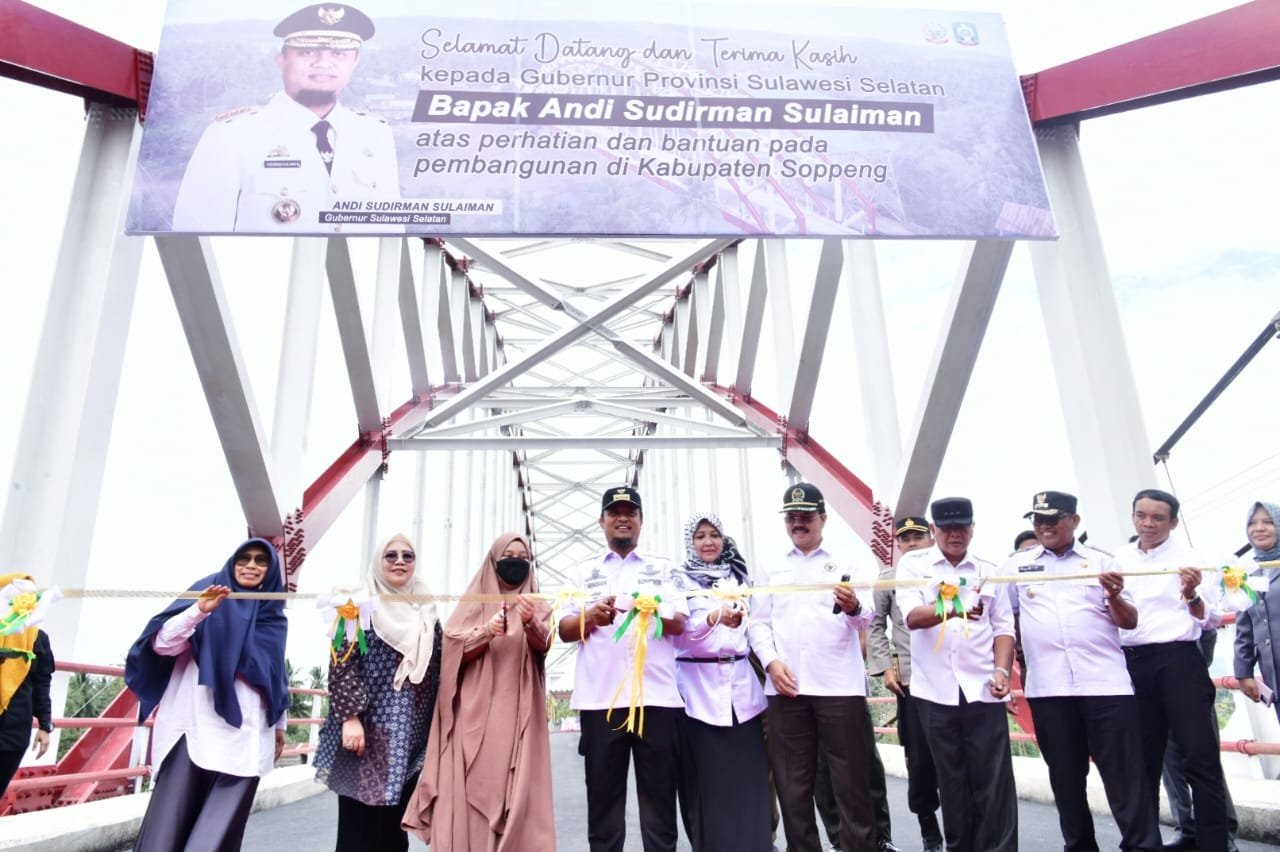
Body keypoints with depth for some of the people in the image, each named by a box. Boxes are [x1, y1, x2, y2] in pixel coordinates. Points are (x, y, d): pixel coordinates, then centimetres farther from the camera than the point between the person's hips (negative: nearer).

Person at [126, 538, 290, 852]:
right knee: (168, 823, -6)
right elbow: (162, 645, -6)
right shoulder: (208, 592, 4)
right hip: (196, 727, -3)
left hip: (246, 735, 3)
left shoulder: (273, 616, 15)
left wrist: (279, 723, 22)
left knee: (220, 827, -3)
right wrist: (198, 611, -22)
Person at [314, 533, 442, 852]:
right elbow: (342, 663, -9)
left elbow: (436, 673, 13)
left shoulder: (426, 613, 12)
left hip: (411, 738, 5)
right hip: (367, 730, -4)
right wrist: (350, 716, -18)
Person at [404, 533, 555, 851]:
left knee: (514, 786, -5)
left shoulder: (537, 605, 11)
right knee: (472, 785, -6)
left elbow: (543, 644, -8)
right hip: (476, 709, 0)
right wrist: (485, 632, -18)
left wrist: (530, 622, -29)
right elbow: (452, 647, 0)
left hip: (517, 711, 0)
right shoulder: (475, 601, 10)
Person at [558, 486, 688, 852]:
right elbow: (564, 630, 9)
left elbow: (680, 623, 2)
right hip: (600, 696, 1)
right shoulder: (584, 571, 14)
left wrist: (653, 612, -19)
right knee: (603, 794, 6)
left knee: (659, 793, 4)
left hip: (656, 695, 0)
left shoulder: (662, 568, 13)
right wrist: (590, 616, -12)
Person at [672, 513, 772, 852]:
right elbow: (679, 632, -14)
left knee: (749, 776, 2)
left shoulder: (739, 576, 13)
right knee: (709, 781, 1)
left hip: (741, 685, 3)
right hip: (699, 687, -3)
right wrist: (714, 617, -30)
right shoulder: (681, 580, 1)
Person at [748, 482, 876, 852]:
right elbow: (758, 622, 10)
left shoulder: (845, 562, 7)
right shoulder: (773, 569, 14)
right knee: (792, 782, 8)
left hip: (838, 685, -2)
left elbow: (865, 620, -4)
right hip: (786, 687, 3)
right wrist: (771, 662, -7)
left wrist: (853, 607, -28)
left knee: (850, 780, 2)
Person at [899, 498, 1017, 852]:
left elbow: (1003, 627, 10)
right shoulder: (913, 564, 0)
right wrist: (950, 611, -32)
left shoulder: (989, 571, 9)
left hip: (983, 689, 1)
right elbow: (912, 617, -14)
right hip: (936, 690, -1)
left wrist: (1002, 670, -5)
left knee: (994, 779, 2)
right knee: (951, 779, 10)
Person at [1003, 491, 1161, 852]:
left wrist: (1115, 595, -14)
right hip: (1048, 687, 1)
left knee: (1124, 773, 1)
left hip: (1106, 682, -1)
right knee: (1065, 776, 10)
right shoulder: (1017, 564, 9)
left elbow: (1130, 622, 5)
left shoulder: (1101, 561, 7)